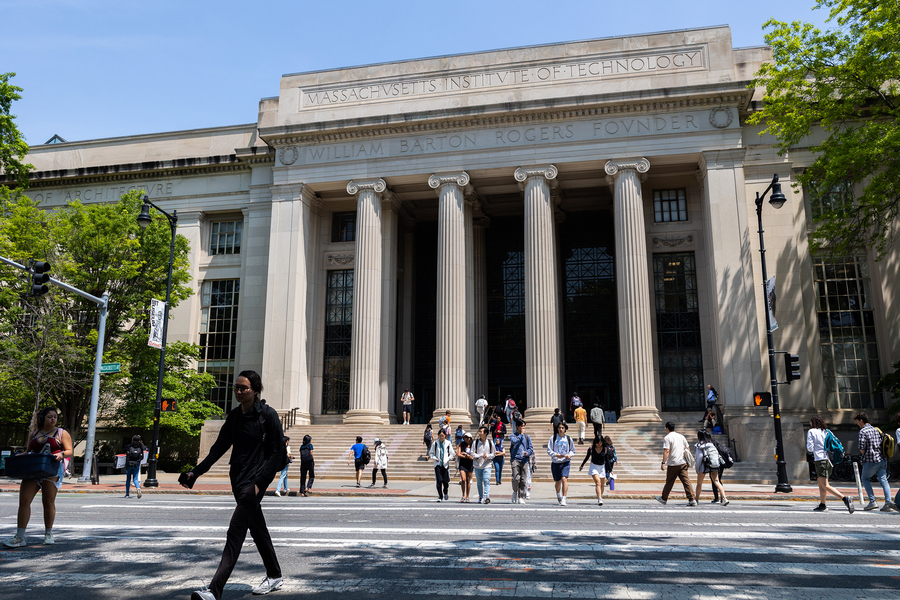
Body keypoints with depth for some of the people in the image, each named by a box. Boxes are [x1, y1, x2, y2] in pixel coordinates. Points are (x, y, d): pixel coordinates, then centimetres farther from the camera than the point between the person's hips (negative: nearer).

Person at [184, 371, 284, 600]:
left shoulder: (268, 415, -11)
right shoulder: (234, 416, 8)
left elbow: (277, 452, -12)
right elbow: (219, 448, 11)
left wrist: (259, 483, -19)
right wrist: (196, 472, 1)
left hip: (255, 480, -7)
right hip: (238, 479, 7)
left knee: (235, 533, -12)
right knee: (258, 530, 16)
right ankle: (275, 577, 30)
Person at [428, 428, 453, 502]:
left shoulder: (448, 443, 3)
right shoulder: (435, 443, 1)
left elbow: (451, 453, 11)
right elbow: (431, 453, 9)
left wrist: (448, 458, -7)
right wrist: (435, 458, -9)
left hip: (445, 464, 0)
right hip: (437, 464, 0)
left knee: (446, 481, -2)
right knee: (439, 480, -10)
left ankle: (446, 493, 28)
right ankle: (440, 496, 7)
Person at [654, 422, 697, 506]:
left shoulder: (667, 438, -7)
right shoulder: (681, 436, 13)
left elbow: (666, 451, -16)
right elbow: (687, 449, 18)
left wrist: (663, 463, -16)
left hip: (673, 464, -5)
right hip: (683, 463, 5)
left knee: (669, 482, 7)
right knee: (686, 481, -1)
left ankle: (663, 499, 21)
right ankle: (692, 500, -9)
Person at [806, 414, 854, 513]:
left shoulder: (811, 432, -2)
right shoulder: (827, 432, 14)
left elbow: (810, 448, -6)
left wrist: (807, 449, 15)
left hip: (820, 460, -8)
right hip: (829, 460, 8)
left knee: (825, 486, -9)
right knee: (820, 482, 18)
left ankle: (845, 498, -26)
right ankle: (822, 505, 21)